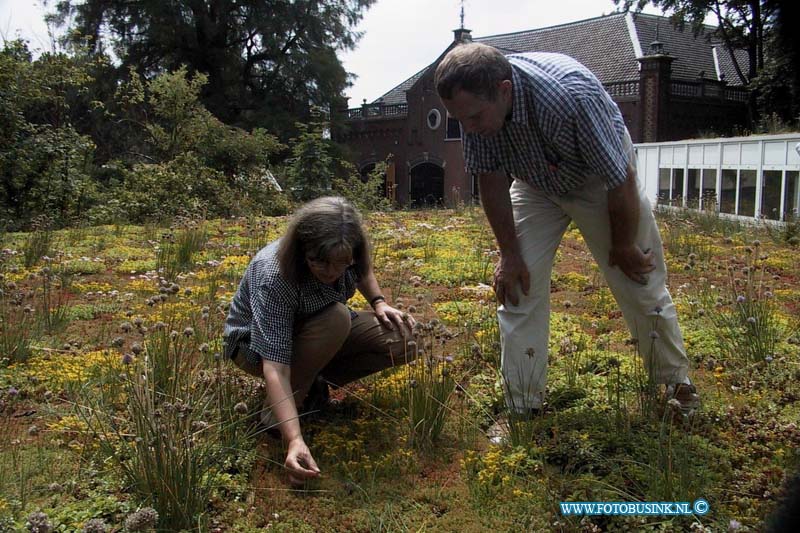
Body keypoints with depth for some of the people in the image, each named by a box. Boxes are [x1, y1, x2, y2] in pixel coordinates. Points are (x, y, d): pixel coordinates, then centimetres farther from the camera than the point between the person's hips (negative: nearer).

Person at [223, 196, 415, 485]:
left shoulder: (346, 255, -21)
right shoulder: (272, 277, -39)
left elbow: (363, 271, 6)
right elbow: (275, 366, -43)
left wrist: (379, 303, -13)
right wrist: (295, 440, -52)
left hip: (320, 331, 6)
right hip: (255, 343, -6)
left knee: (403, 338, -15)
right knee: (337, 318, -36)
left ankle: (315, 382, 2)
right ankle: (276, 410, -17)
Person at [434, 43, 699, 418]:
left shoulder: (573, 96, -41)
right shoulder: (476, 104, -26)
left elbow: (622, 181, -29)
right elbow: (491, 179, -11)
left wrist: (623, 251, -15)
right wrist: (509, 253, -8)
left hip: (600, 180, -3)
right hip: (534, 185, 4)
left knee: (642, 283, 3)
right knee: (517, 284, -7)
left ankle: (676, 384, 26)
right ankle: (522, 409, 3)